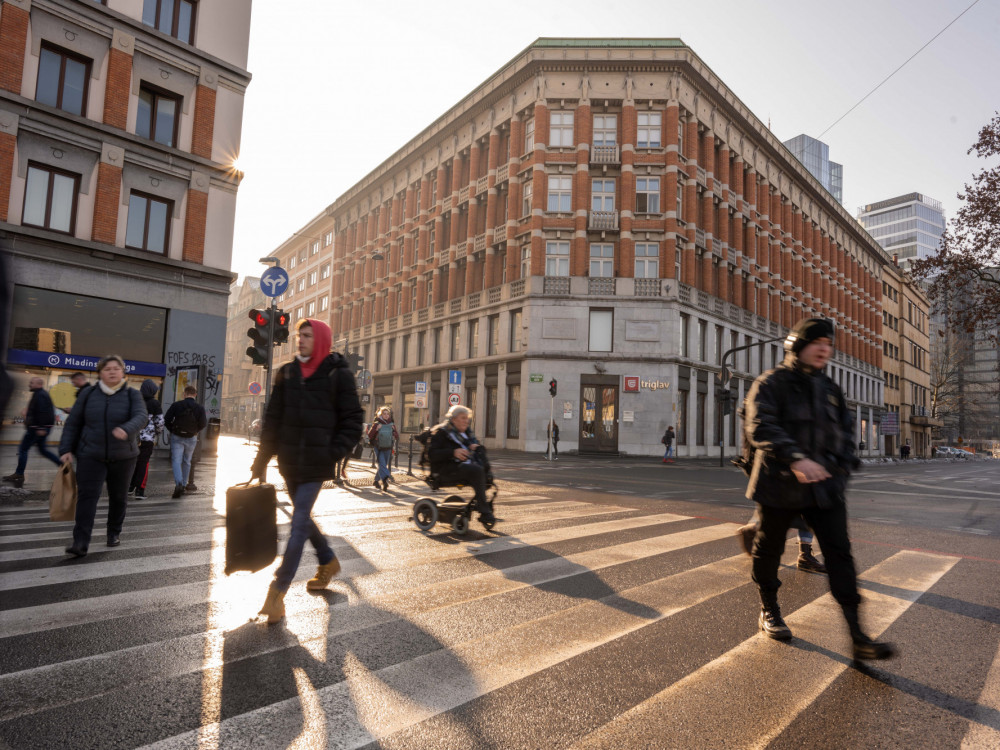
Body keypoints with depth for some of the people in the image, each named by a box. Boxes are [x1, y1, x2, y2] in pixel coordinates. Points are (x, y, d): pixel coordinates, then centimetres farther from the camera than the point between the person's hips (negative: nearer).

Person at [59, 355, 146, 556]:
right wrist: (66, 449, 1)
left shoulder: (132, 395, -1)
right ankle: (80, 543, -9)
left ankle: (114, 534, 28)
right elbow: (72, 424, 8)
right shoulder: (88, 394, 4)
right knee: (87, 495, -10)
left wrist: (126, 429, -39)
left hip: (123, 457, 0)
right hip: (91, 456, 0)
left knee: (119, 497, 10)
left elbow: (141, 416, -18)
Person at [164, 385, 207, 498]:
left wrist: (172, 430, 9)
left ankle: (178, 484, -21)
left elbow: (167, 420, -8)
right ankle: (184, 485, 21)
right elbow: (203, 424, -8)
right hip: (191, 438, 2)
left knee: (176, 461, -1)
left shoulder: (176, 405, -7)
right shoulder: (200, 408, -6)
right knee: (186, 462, 16)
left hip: (176, 437, -2)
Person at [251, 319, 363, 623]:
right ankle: (328, 562, 39)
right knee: (302, 518, 17)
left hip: (316, 464, -6)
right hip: (290, 462, 6)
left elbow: (352, 421, -5)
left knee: (299, 524, -6)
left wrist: (333, 453, -13)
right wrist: (261, 460, 6)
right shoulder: (287, 373, 8)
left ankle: (277, 592, 2)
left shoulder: (338, 375, -5)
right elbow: (273, 420, 10)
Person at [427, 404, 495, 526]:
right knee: (476, 470, -32)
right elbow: (432, 454, -9)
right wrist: (453, 452, -22)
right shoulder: (441, 432, 2)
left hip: (464, 465, 7)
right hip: (446, 471, -7)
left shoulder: (466, 432, 23)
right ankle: (484, 512, -31)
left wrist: (476, 447, 0)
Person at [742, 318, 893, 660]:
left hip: (825, 486, 5)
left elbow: (845, 429, 24)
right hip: (780, 486, -5)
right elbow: (761, 427, -22)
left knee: (839, 552, -2)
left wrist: (844, 463, 8)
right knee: (769, 550, 10)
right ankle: (769, 612, 31)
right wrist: (796, 459, -34)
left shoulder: (830, 389, 13)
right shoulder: (771, 383, -8)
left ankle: (858, 636, 4)